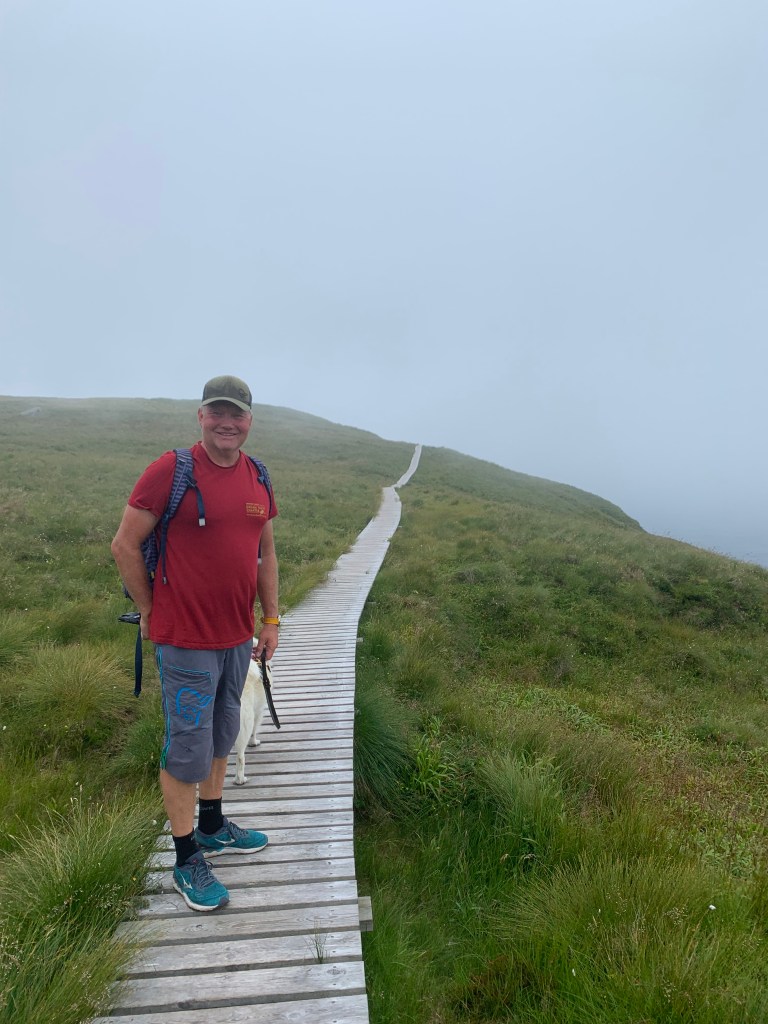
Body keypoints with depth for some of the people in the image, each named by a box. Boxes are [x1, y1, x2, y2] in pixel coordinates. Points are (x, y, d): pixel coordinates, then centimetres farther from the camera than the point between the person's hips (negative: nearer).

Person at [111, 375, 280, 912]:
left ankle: (213, 827, 41)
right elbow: (125, 546, -9)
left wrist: (271, 619, 11)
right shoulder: (170, 470, -14)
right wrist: (151, 610, -3)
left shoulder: (258, 479, 4)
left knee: (222, 737, 21)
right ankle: (187, 861, 24)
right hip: (187, 640, -6)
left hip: (238, 637, 7)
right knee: (188, 750, 5)